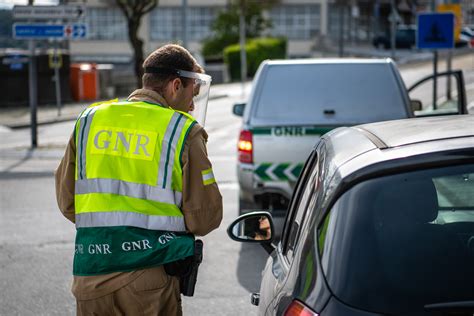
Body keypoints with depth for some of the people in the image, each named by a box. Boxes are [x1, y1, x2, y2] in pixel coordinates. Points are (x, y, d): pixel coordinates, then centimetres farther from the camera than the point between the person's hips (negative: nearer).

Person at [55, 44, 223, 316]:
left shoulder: (89, 120, 8)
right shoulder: (183, 132, -5)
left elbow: (66, 201, 12)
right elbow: (204, 218, -5)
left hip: (90, 277, 4)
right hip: (152, 281, -3)